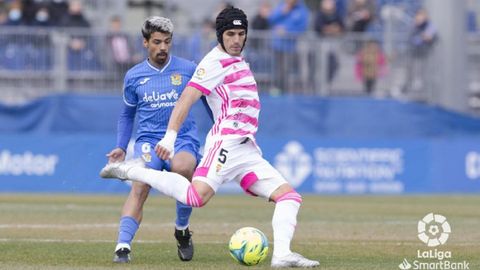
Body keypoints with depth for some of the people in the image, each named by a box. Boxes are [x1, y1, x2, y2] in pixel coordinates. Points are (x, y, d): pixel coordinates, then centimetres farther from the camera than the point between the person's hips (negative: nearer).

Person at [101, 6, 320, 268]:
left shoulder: (238, 61, 22)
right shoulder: (216, 61, -5)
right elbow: (187, 97, -16)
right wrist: (170, 136, -27)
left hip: (248, 149, 9)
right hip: (226, 141, -9)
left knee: (289, 195, -1)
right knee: (197, 196, -27)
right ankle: (133, 171, -14)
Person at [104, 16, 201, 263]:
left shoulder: (187, 69, 6)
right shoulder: (134, 76, 11)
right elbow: (127, 114, 24)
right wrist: (121, 147, 14)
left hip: (183, 138, -1)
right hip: (149, 139, 1)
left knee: (182, 167, -34)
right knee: (140, 185, -27)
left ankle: (182, 230, -10)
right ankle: (123, 246, -35)